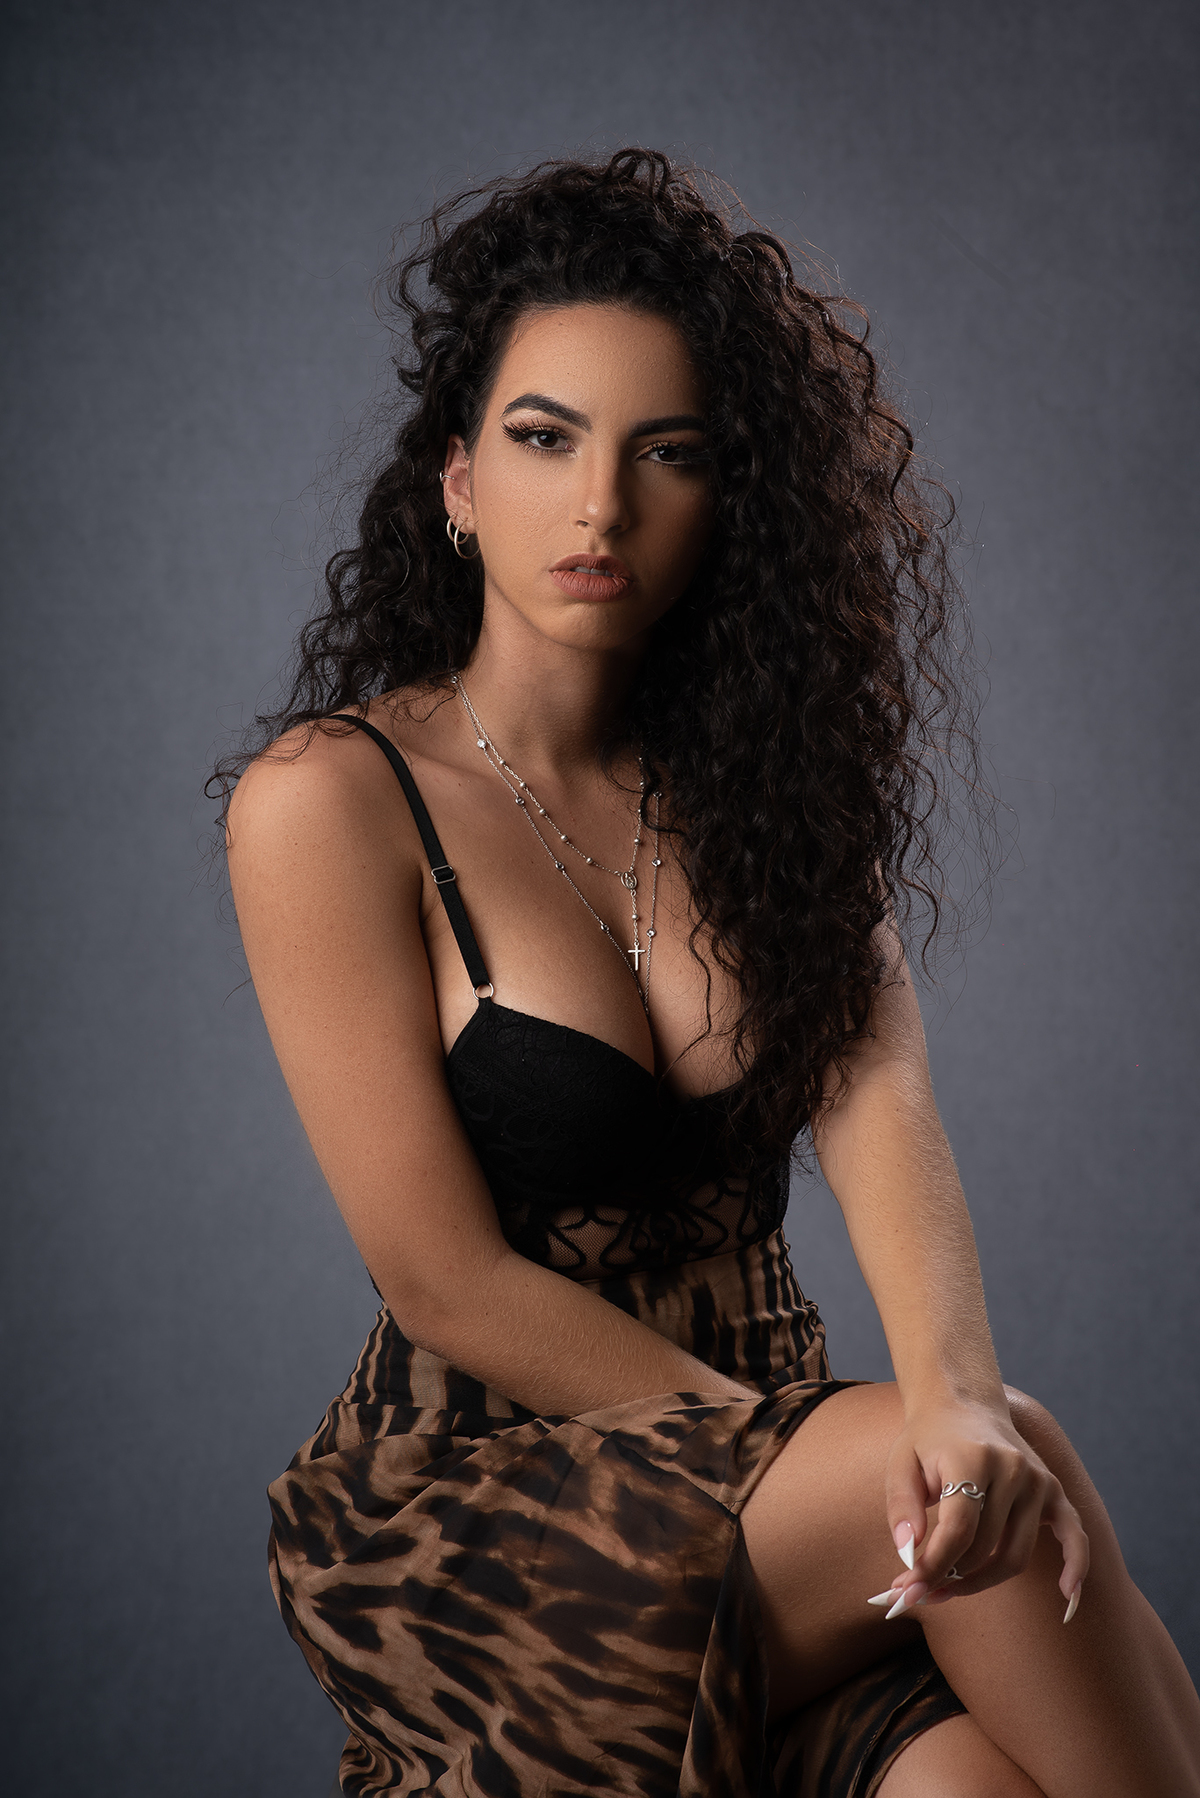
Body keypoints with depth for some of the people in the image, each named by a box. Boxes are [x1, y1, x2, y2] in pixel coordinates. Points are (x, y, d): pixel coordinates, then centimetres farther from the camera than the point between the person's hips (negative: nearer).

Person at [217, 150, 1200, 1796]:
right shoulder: (330, 801, -8)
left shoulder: (760, 774, 8)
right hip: (474, 1507, -4)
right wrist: (808, 1450, -16)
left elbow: (879, 1099, -9)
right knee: (1009, 1497, -27)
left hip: (766, 1444, 4)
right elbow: (449, 1283, -12)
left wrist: (956, 1400, -28)